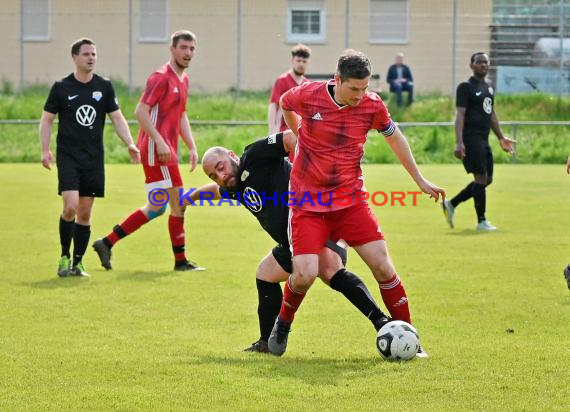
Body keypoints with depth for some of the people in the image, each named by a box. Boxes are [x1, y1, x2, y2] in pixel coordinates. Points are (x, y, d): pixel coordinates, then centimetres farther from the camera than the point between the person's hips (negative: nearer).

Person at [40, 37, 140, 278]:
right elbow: (46, 119, 5)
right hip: (67, 157, -3)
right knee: (71, 206, -15)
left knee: (85, 212, 4)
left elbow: (117, 118, 8)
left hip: (94, 158, 3)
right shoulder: (61, 87, -1)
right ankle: (64, 257, 2)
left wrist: (130, 144, -6)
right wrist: (45, 150, -5)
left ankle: (77, 262, 13)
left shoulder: (104, 87, 6)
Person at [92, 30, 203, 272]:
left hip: (167, 150, 10)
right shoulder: (161, 77, -11)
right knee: (178, 202, -6)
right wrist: (160, 142, -23)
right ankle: (180, 260, 2)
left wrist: (192, 148, 18)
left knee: (157, 208, 11)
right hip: (156, 149, -10)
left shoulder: (183, 79, 17)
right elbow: (141, 111, -18)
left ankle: (107, 243, 15)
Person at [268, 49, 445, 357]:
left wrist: (420, 181, 17)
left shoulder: (372, 106, -7)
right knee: (305, 275, -15)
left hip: (350, 199, 2)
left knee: (382, 265, -7)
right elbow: (284, 104, 12)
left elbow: (394, 137, 12)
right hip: (308, 203, -2)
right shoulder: (307, 96, -13)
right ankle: (282, 325, 15)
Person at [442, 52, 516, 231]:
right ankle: (481, 221, -2)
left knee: (487, 179, 9)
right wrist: (459, 142, -22)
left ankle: (451, 204, 21)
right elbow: (460, 115, -14)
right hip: (471, 138, -9)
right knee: (481, 178, -10)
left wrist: (501, 137, 24)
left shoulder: (488, 87, 17)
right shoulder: (465, 87, -7)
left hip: (484, 139, 9)